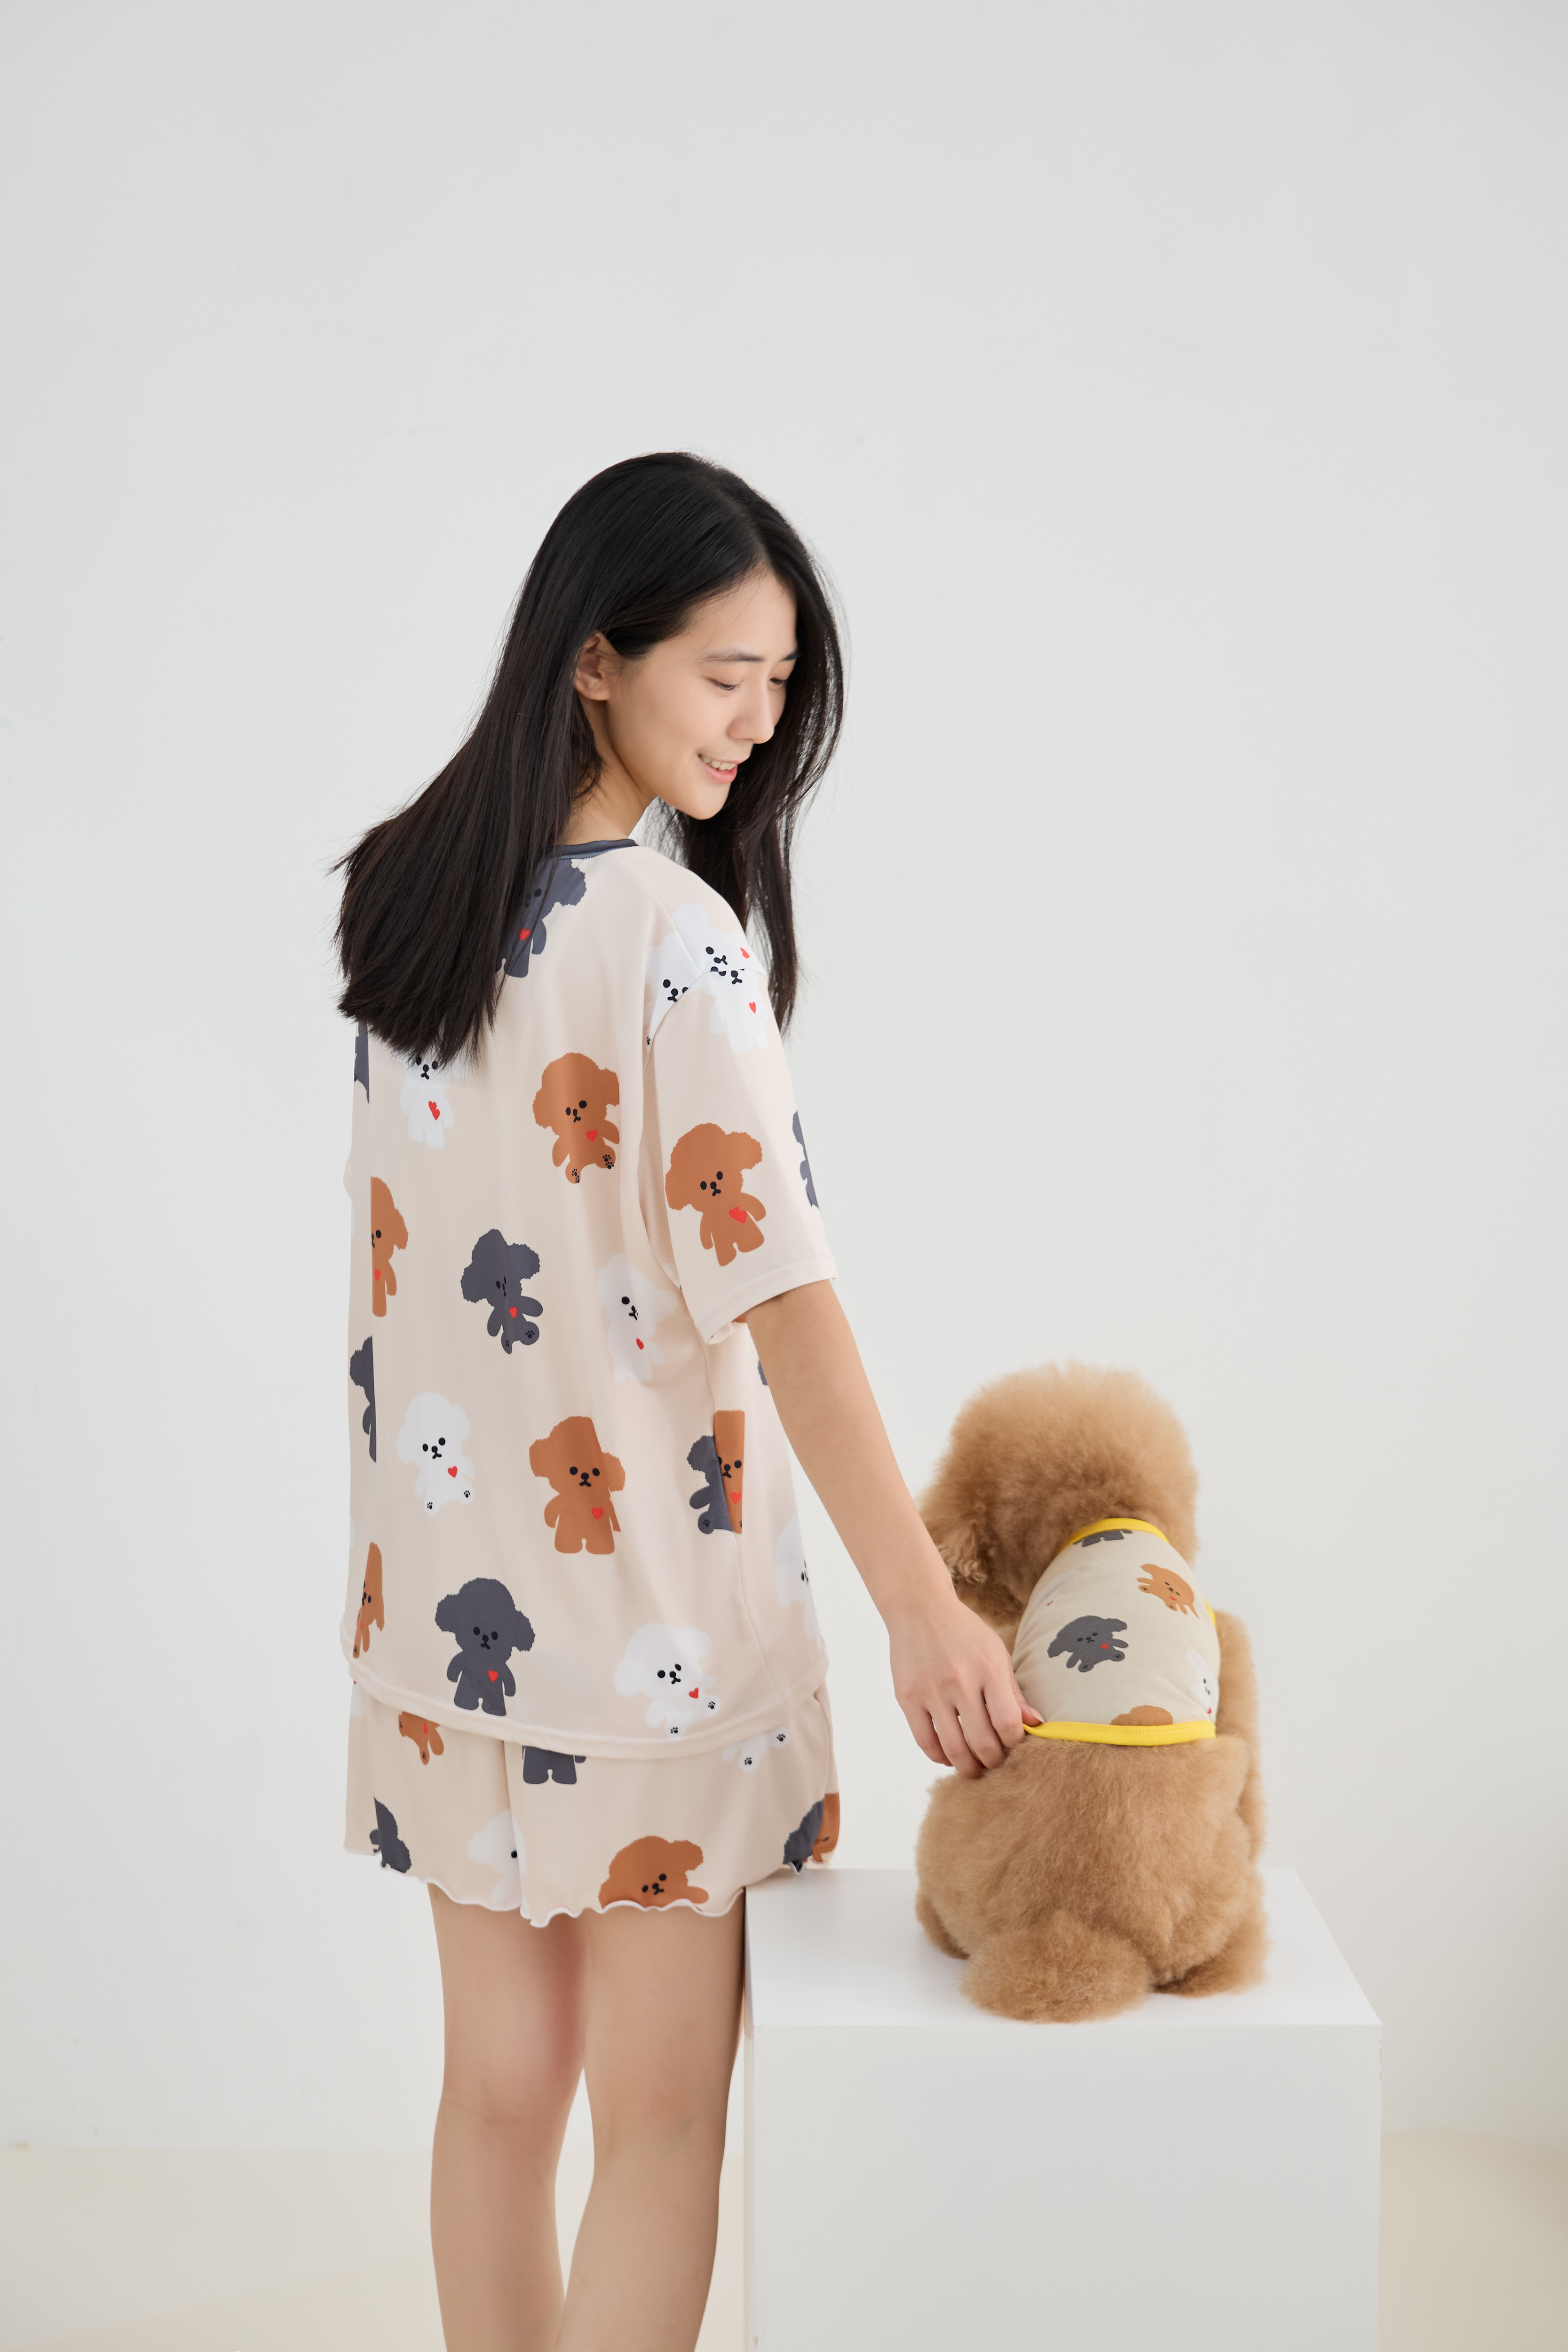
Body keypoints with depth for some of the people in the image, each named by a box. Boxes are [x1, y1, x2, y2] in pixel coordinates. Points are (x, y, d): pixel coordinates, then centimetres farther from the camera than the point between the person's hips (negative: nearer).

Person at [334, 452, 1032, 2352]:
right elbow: (777, 1290, -22)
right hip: (645, 1618, -7)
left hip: (445, 1603, 7)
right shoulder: (673, 932, -16)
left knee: (501, 2088, 16)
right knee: (661, 2119, 6)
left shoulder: (408, 895, 6)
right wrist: (924, 1607, -22)